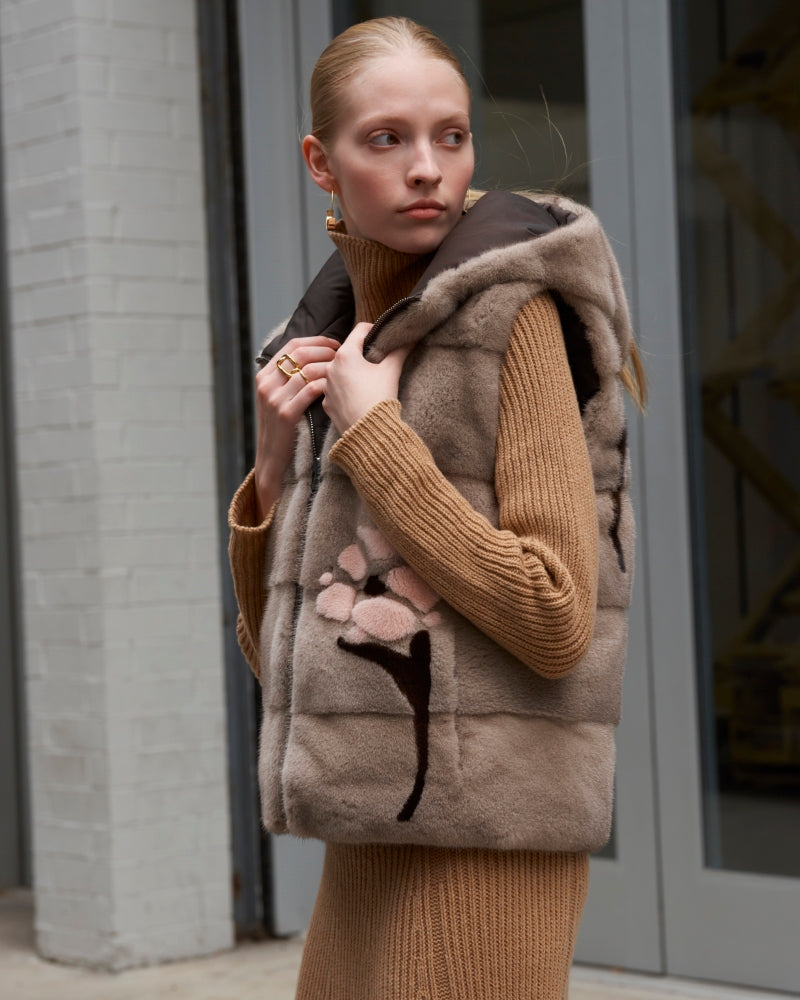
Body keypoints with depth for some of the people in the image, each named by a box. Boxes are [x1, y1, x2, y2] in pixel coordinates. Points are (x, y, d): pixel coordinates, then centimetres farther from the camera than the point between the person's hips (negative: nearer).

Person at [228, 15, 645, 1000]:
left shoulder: (514, 315, -8)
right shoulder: (329, 346, 11)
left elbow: (557, 624, -18)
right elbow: (273, 658, 12)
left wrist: (371, 434, -14)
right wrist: (276, 465, -3)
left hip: (486, 841, -7)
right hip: (368, 840, 7)